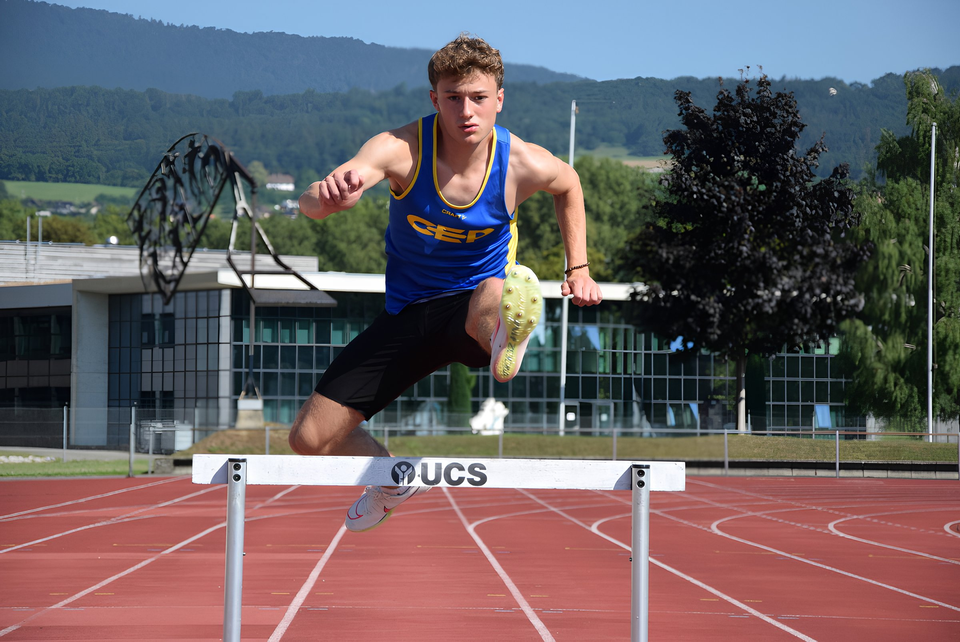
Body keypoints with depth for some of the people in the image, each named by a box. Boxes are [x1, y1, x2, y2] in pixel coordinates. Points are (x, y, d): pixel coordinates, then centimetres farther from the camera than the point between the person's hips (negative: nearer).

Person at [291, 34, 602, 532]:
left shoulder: (525, 165, -15)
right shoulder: (401, 149, -21)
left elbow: (569, 184, 12)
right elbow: (311, 204, -36)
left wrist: (578, 270, 9)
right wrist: (329, 195, -60)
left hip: (473, 302, -2)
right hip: (407, 312, 2)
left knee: (490, 300, -43)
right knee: (310, 438, 3)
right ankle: (392, 481, 32)